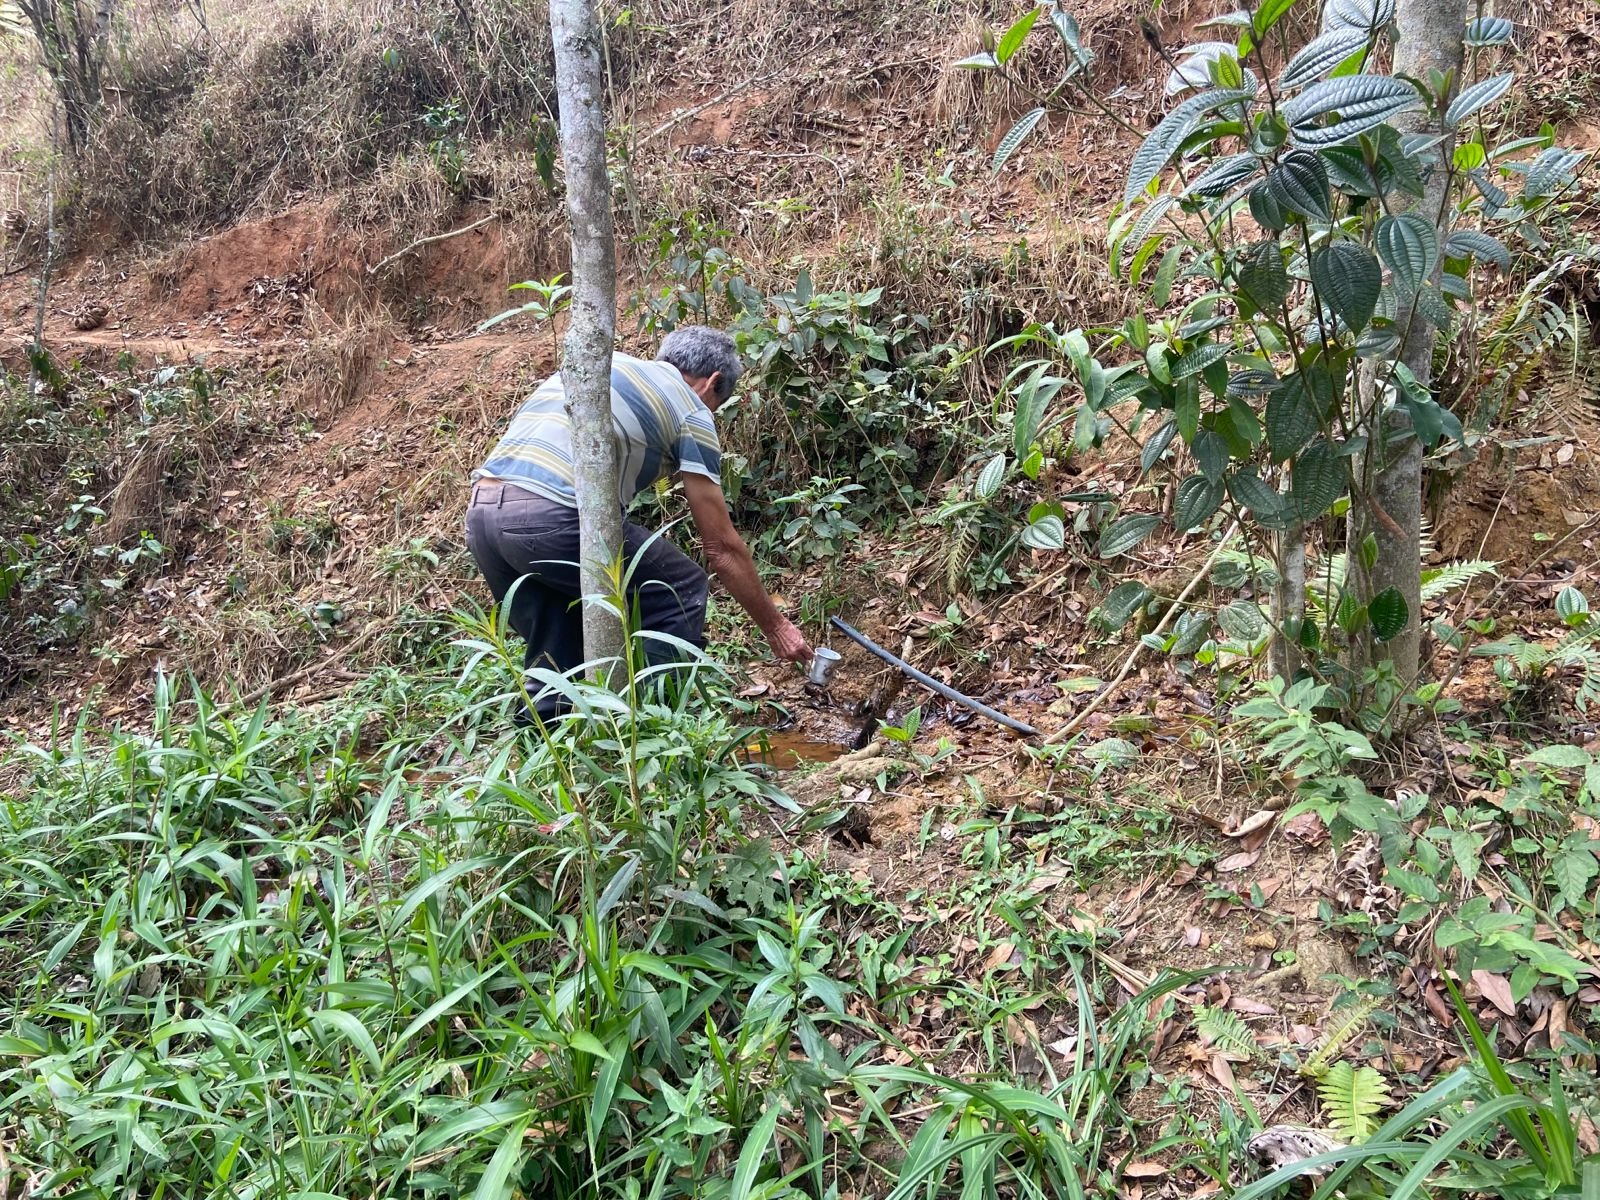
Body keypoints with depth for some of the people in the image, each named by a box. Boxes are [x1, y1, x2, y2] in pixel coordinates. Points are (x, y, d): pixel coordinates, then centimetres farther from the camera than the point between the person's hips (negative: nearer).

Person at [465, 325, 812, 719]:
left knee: (557, 656, 26)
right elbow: (722, 547, 12)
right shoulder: (690, 410, 11)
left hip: (480, 514, 7)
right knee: (682, 592, 13)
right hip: (551, 515, -7)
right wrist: (775, 626, 23)